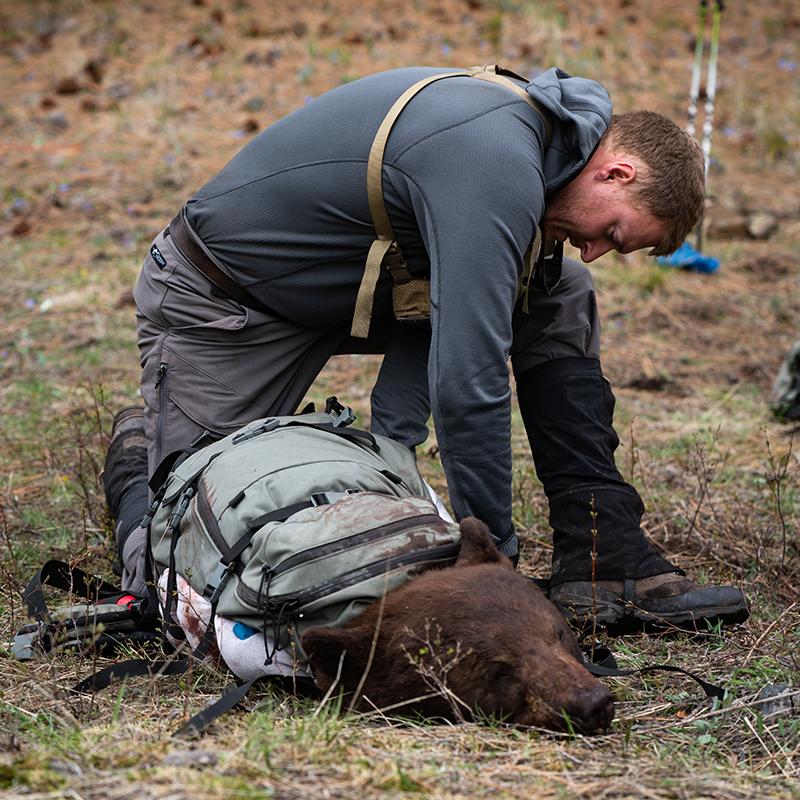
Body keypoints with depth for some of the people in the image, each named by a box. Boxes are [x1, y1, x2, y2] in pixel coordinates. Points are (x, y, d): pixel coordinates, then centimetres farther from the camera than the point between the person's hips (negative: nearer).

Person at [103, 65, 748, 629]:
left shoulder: (521, 126, -1)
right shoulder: (499, 168, -32)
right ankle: (139, 461, 22)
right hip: (221, 303, -9)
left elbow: (449, 302, 3)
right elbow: (467, 382, -34)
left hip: (335, 283, 9)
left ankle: (603, 559, 1)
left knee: (559, 298, -1)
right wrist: (496, 557, -25)